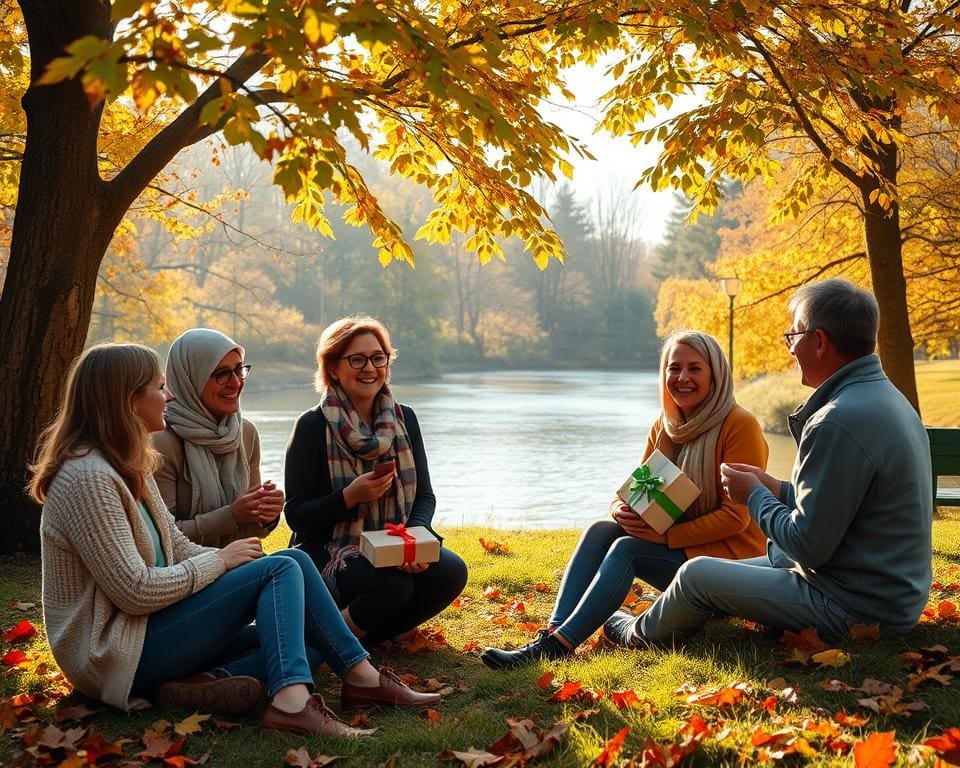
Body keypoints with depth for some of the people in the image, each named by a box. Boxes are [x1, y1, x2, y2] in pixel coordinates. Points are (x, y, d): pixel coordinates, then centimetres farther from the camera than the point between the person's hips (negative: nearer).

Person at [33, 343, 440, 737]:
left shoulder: (124, 466, 12)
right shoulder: (88, 478, -19)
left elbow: (178, 548, 11)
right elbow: (136, 592, -23)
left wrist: (232, 558, -6)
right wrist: (219, 560, -12)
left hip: (150, 632, 10)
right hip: (118, 655, -10)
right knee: (282, 569, -15)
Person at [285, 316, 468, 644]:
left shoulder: (404, 419, 5)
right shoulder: (312, 426, -9)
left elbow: (425, 495, 4)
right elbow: (296, 515, -10)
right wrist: (351, 496, -26)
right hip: (329, 552, -5)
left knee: (451, 571, -22)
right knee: (392, 585, -33)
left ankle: (369, 635, -2)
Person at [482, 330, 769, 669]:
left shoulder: (739, 425, -15)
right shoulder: (664, 426, 6)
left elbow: (736, 516, -18)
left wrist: (667, 535, -25)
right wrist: (621, 509, -18)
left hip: (728, 555, -6)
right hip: (675, 546, 7)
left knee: (626, 549, -27)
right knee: (601, 529, -16)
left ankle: (558, 646, -34)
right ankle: (552, 631, -31)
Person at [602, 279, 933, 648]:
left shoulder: (839, 422, -26)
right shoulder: (885, 397, 8)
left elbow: (808, 545, -23)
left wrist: (755, 495, -7)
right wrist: (775, 488, 11)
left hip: (859, 609, -10)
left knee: (697, 574, 1)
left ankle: (641, 634, 31)